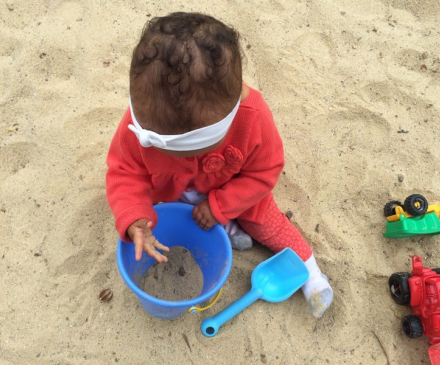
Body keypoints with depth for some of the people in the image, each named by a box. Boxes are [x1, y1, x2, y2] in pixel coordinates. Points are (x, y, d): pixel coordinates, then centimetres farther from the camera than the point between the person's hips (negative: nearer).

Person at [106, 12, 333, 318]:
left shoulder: (252, 117, -42)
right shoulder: (141, 123, -40)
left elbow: (264, 171, -26)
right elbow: (126, 172, -27)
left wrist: (218, 206, -29)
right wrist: (134, 221, -45)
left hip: (233, 191, -1)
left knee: (265, 221, 5)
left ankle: (308, 268, 28)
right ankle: (227, 226, 3)